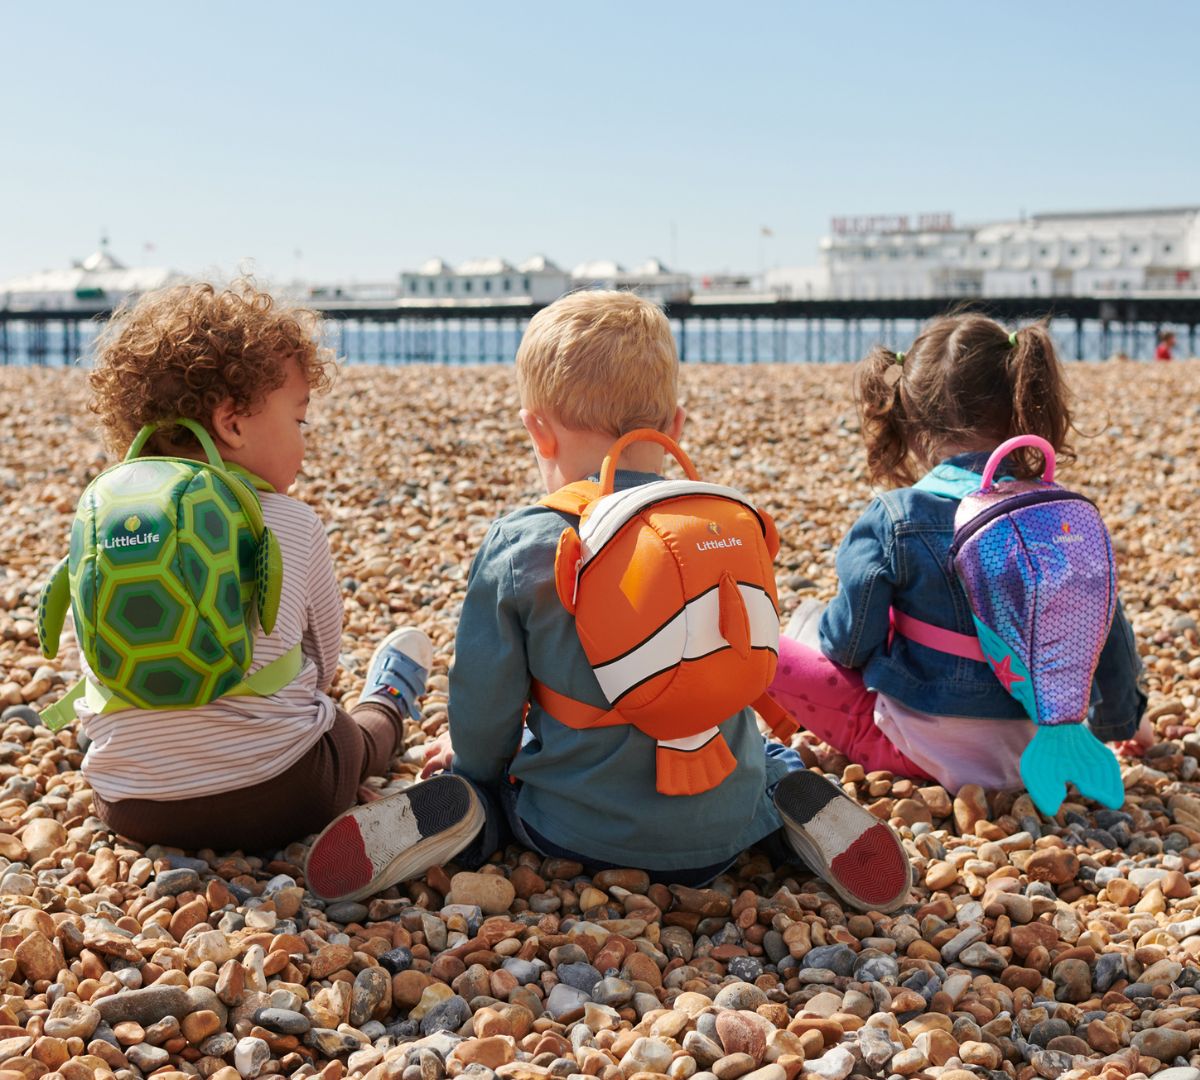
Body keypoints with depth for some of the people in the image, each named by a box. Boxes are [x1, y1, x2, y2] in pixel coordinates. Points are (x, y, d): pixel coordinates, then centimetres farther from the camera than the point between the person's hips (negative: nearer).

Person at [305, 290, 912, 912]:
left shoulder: (518, 547, -16)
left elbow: (483, 712, -9)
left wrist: (472, 761, 16)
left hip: (576, 832, -2)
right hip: (721, 827, 2)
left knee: (471, 770, 28)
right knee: (768, 753, 35)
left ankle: (458, 815, -5)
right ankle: (796, 804, 3)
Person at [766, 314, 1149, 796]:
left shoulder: (892, 521, -17)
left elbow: (852, 643, -10)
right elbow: (1110, 638, 3)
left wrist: (822, 632, 15)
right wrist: (1120, 721, 22)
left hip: (922, 749, -5)